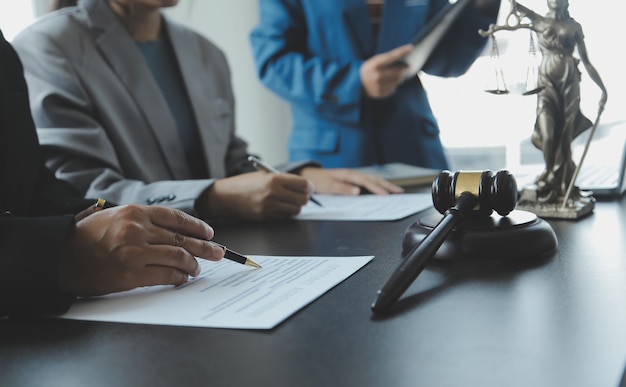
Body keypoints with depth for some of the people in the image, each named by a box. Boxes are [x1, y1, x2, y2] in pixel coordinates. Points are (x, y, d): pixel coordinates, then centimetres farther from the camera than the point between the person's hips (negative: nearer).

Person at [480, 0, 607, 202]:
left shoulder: (574, 26, 11)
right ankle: (550, 176, 11)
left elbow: (586, 61, 10)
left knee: (565, 136, 0)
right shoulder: (538, 21, 10)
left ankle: (562, 186, 9)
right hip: (546, 82, -1)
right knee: (547, 136, -12)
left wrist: (602, 88, 6)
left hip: (569, 82, 1)